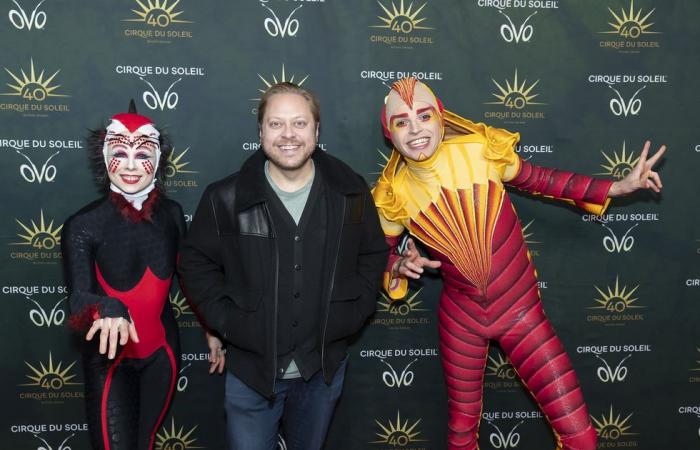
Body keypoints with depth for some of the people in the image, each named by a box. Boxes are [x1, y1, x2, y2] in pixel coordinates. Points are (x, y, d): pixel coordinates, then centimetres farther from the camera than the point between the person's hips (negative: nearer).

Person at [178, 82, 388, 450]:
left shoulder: (351, 193, -4)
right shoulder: (225, 198, -10)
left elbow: (374, 255, 7)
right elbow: (197, 263, 0)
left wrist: (352, 313, -3)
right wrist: (226, 321, -9)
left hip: (323, 367, 2)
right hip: (250, 368, -2)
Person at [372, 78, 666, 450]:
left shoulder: (481, 149, -13)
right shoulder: (394, 194, -9)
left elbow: (542, 180, 1)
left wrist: (619, 187, -3)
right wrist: (399, 266, -16)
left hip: (521, 310, -1)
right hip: (461, 319, 1)